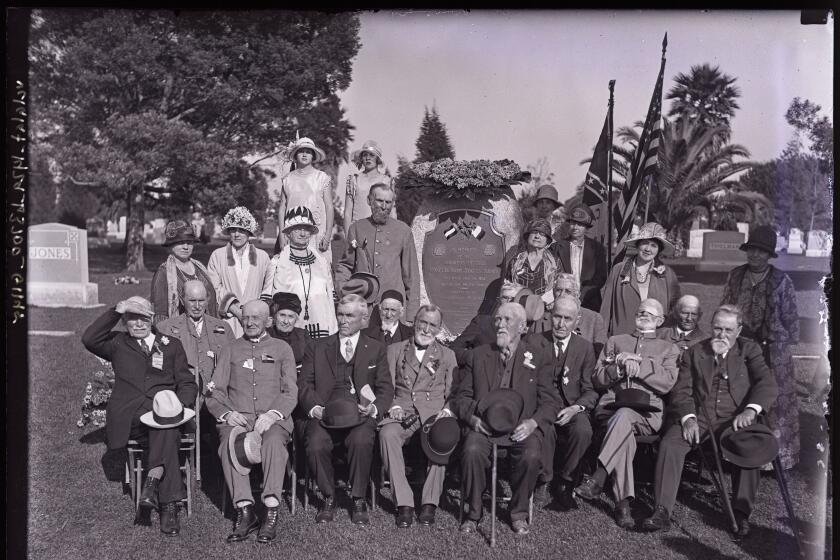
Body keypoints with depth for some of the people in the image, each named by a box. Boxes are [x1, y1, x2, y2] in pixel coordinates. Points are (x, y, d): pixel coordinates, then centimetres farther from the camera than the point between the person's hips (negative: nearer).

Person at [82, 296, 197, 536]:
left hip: (166, 411, 1)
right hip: (129, 416, -1)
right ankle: (169, 505, -36)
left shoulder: (171, 345, 23)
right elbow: (89, 339, -1)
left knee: (165, 429, -37)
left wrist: (179, 404, -10)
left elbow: (187, 383, 13)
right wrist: (116, 311, -6)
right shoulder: (118, 343, 22)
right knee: (167, 433, -34)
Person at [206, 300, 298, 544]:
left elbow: (290, 392, 6)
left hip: (273, 418, -1)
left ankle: (271, 512, -33)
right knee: (229, 441, -32)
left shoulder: (282, 349, 16)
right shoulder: (230, 350, 20)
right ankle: (245, 511, -29)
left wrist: (272, 414, -12)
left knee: (273, 441, -34)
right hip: (237, 417, 1)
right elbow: (215, 392, 13)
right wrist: (227, 413, -8)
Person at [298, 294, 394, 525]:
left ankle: (358, 500, -11)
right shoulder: (317, 347, 20)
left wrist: (374, 408, -10)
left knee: (361, 441, -33)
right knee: (316, 444, -30)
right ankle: (328, 498, -4)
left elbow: (386, 389, 11)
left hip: (359, 414, -1)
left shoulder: (376, 349, 19)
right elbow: (305, 385, 11)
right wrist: (315, 408, -9)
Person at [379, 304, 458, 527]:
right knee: (387, 433, -33)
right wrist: (393, 406, -7)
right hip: (402, 412, 0)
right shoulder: (395, 350, 19)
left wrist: (447, 410, -7)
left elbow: (453, 392, 13)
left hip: (433, 413, 0)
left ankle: (429, 502, -21)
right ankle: (404, 503, -27)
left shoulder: (447, 355, 20)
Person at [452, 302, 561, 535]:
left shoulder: (539, 355, 10)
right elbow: (461, 396, 13)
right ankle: (473, 513, -7)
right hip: (484, 425, 1)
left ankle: (519, 513, -4)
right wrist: (472, 417, -8)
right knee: (472, 451, -30)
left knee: (531, 456, -31)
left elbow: (551, 401, 4)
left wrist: (533, 422, -14)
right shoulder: (478, 355, 15)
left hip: (521, 426, -1)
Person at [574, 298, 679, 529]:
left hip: (647, 412, -1)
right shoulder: (615, 341, 27)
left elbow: (667, 383, 4)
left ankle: (598, 479, -42)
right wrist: (621, 366, -2)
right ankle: (623, 502, -39)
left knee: (624, 416, -38)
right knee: (624, 431, -36)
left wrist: (638, 366, -6)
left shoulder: (668, 349, 23)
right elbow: (598, 379, 16)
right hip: (611, 407, 1)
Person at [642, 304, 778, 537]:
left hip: (735, 419, -1)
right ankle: (662, 512, -21)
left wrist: (750, 410, -23)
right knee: (669, 444, -25)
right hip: (699, 417, 1)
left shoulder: (749, 350, 11)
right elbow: (681, 390, 7)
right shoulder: (694, 352, 15)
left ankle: (741, 513, -17)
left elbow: (768, 383, -4)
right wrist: (688, 418, -13)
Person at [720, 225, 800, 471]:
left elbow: (791, 318, 1)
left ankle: (778, 457, 15)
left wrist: (787, 345, 0)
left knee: (775, 404, 3)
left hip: (772, 351, -3)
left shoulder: (782, 282, -5)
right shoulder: (735, 276, 4)